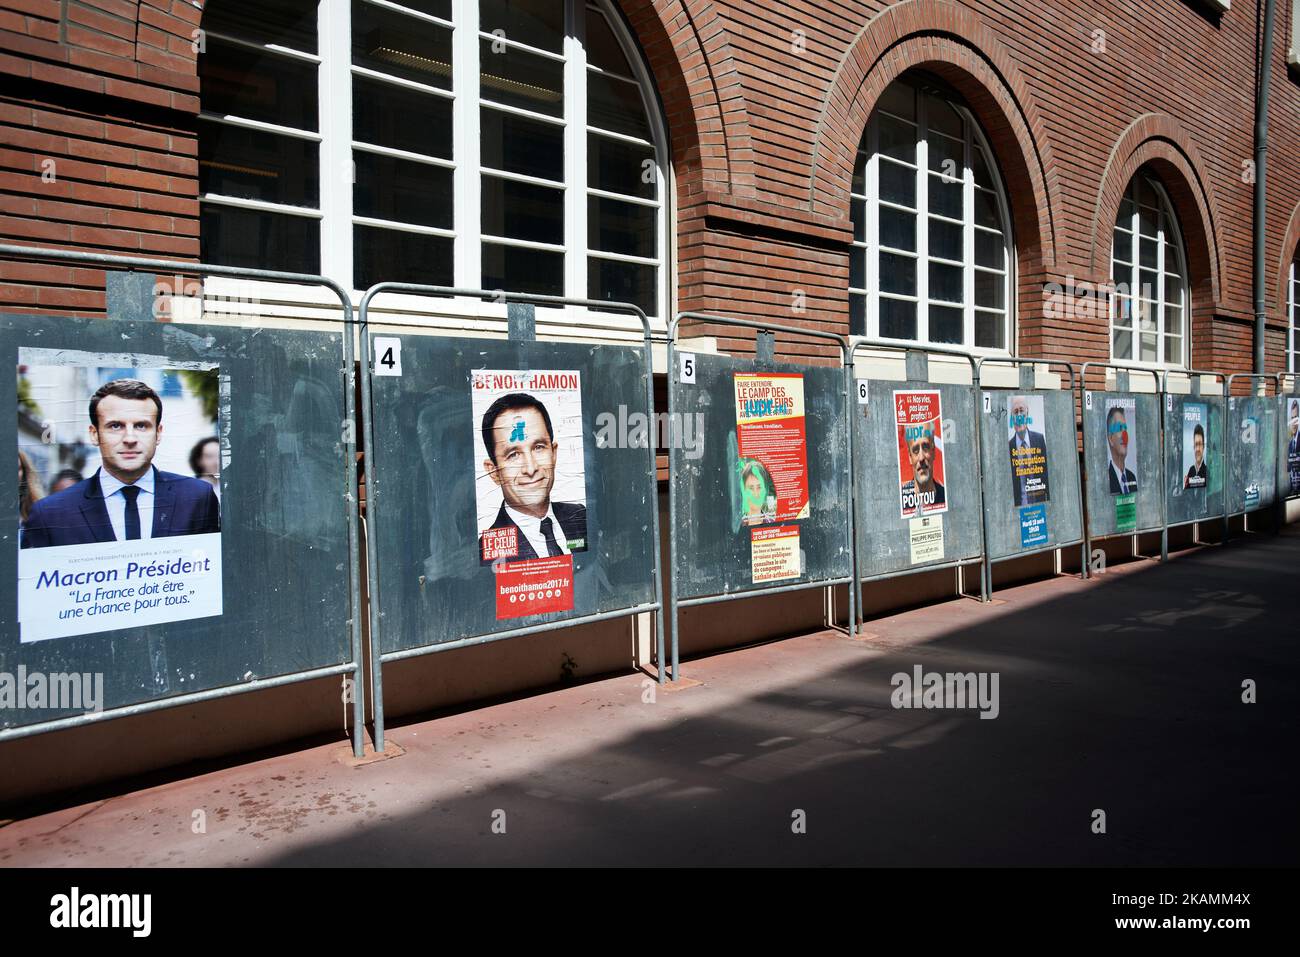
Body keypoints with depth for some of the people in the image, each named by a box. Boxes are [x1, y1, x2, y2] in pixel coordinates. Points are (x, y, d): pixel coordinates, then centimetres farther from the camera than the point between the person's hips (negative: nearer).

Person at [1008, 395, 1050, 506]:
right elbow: (1009, 482, -1)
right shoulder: (1009, 445, -5)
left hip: (1040, 500, 2)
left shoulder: (1039, 438, 1)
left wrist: (1048, 500, -1)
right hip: (1019, 503, -2)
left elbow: (1046, 470, 4)